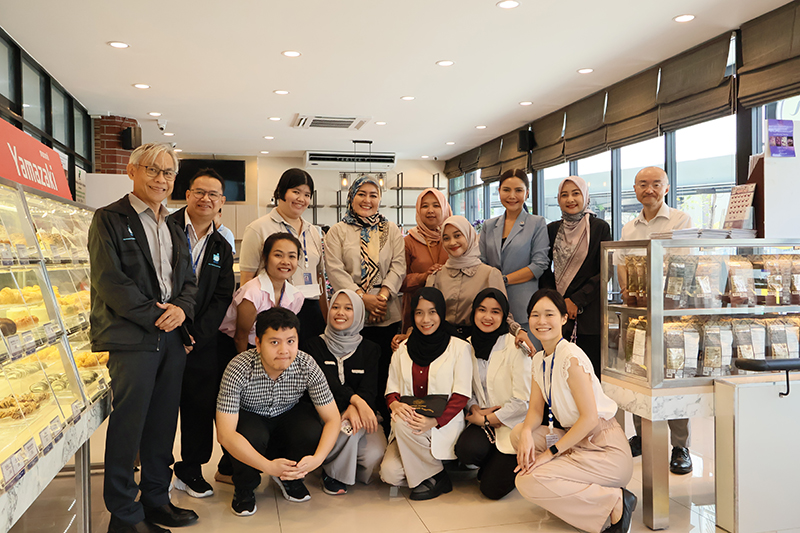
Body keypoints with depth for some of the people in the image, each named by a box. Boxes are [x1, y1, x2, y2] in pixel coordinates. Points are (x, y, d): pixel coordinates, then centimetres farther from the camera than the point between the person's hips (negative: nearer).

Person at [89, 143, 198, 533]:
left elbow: (188, 278, 16)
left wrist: (182, 307, -5)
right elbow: (109, 280, -11)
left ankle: (156, 498, 27)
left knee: (164, 423, 12)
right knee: (128, 425, 0)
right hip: (132, 338, -6)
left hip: (172, 336, 6)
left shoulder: (173, 227, 18)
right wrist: (154, 316, -14)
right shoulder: (109, 219, -2)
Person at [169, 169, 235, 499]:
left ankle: (191, 471, 28)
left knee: (201, 407, 9)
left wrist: (196, 335, -7)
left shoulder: (222, 248, 10)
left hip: (201, 342, 4)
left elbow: (222, 297, 6)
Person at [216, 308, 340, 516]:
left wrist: (317, 458, -37)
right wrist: (268, 466, -43)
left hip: (288, 415, 2)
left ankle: (291, 476, 6)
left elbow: (333, 419, -19)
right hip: (249, 417, -2)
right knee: (253, 437, -35)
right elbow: (225, 434, -35)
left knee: (312, 434, -28)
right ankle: (244, 488, -1)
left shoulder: (307, 365, -25)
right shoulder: (238, 369, -33)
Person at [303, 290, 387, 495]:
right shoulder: (315, 345, 5)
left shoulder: (369, 349, 10)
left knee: (375, 455, -24)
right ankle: (333, 472, -6)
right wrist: (356, 400, -28)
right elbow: (327, 381, -11)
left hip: (360, 412, 2)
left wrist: (355, 407, -26)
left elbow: (369, 388, -3)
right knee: (347, 427, -35)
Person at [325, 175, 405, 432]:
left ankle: (386, 429, 16)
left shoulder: (391, 231, 14)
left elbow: (398, 266, 4)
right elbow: (335, 270, -4)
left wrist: (384, 293, -12)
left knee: (384, 371, 4)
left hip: (387, 314, 2)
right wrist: (362, 297, -14)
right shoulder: (337, 232, 7)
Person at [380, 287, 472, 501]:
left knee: (403, 425, -32)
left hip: (445, 425, -3)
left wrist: (434, 421, -21)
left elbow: (461, 395, -6)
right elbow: (392, 388, 10)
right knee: (389, 473, -20)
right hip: (408, 431, 4)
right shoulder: (404, 349, 13)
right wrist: (395, 405, -15)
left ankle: (435, 477, -9)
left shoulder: (459, 347, 0)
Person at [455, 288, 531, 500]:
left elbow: (523, 401, -15)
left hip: (513, 424, -4)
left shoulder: (515, 348, -15)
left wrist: (486, 419, -10)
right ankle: (493, 463, 8)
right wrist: (475, 409, -9)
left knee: (492, 488, -12)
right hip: (483, 421, 4)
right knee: (466, 449, -28)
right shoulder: (468, 346, 1)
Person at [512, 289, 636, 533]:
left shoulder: (571, 357, -19)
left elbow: (589, 418, -21)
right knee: (518, 433, -3)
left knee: (528, 481, -19)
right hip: (576, 440, 9)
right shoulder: (539, 359, 8)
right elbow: (535, 409, 8)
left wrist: (550, 453, -18)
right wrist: (527, 433, -15)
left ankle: (616, 501, -7)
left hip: (607, 451, -9)